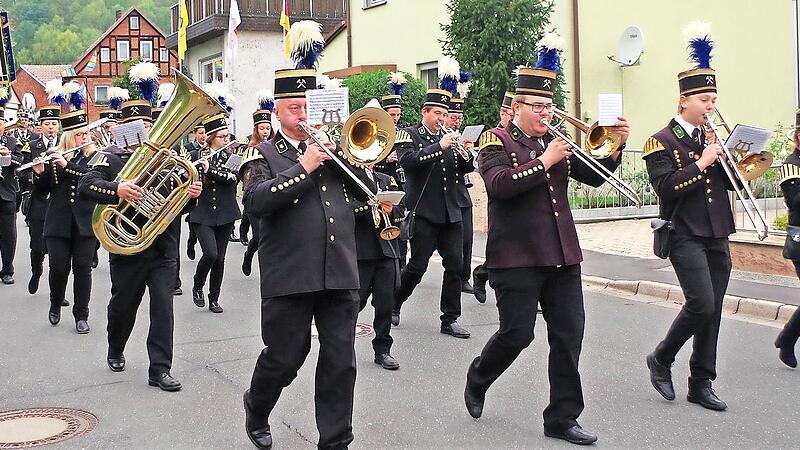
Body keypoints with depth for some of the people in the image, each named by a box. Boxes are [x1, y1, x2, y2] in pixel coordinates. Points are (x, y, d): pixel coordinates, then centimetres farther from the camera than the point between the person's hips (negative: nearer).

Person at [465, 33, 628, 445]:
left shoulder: (555, 142, 17)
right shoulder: (496, 141, -2)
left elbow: (593, 176, 16)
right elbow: (499, 184, -20)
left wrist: (616, 148, 0)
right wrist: (545, 161, -20)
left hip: (562, 256, 6)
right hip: (517, 257, -6)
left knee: (569, 335, 3)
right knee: (517, 333, -4)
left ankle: (562, 418, 12)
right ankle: (477, 378, 26)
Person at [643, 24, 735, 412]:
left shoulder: (711, 137, 15)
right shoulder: (662, 141, -6)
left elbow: (732, 183, 14)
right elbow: (665, 187, -18)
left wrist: (724, 157, -4)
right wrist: (701, 163, -19)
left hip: (717, 236, 7)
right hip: (685, 235, -7)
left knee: (712, 311, 6)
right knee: (702, 304, -16)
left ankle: (701, 384, 15)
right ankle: (661, 360, 6)